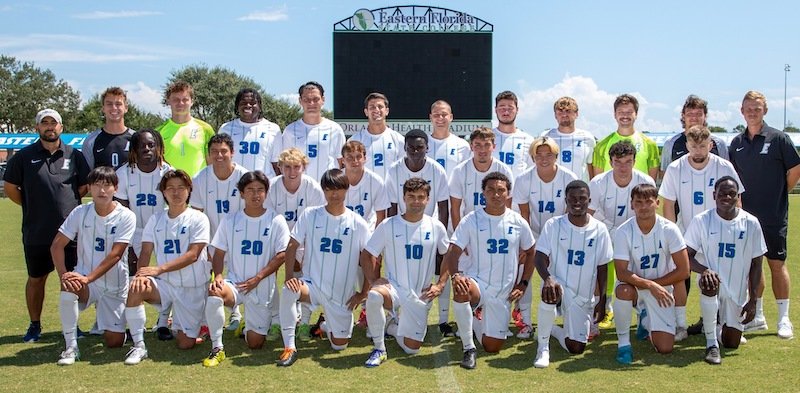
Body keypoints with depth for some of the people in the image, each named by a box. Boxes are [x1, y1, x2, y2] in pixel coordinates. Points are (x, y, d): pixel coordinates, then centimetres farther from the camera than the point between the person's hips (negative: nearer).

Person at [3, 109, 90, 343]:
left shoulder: (74, 155, 5)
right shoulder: (24, 156, 1)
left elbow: (85, 186, 10)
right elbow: (9, 187, 6)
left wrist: (67, 203, 4)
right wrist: (32, 206, 5)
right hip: (36, 233, 0)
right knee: (36, 279, 11)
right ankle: (34, 326, 24)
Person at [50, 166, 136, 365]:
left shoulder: (126, 217, -11)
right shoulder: (80, 212, -4)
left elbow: (115, 255, -18)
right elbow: (57, 245, -5)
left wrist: (88, 278, -27)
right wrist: (63, 274, -21)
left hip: (115, 286, -1)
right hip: (85, 277, 1)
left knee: (114, 342, -4)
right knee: (68, 288, -35)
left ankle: (112, 324, 35)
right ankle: (71, 347, -19)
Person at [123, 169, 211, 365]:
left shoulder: (198, 219, -7)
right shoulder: (156, 220, 6)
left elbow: (193, 255, -16)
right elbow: (146, 252, 0)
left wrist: (159, 269, -26)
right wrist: (141, 274, -23)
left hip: (193, 288, -2)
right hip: (164, 283, 3)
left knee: (185, 343, -5)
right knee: (136, 289, -30)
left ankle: (194, 325, 32)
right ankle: (139, 346, -16)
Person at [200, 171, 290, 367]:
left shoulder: (276, 220, -2)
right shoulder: (230, 220, 4)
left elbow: (281, 255, -5)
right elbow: (219, 253, 4)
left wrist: (257, 278, -15)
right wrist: (218, 276, -15)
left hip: (263, 288, -1)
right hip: (234, 282, 1)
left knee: (255, 344, -3)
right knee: (214, 294, -36)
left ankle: (255, 327, 36)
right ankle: (217, 348, -20)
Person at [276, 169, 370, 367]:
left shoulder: (358, 223, -4)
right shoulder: (310, 215, -3)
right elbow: (292, 245, -2)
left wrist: (363, 293, -1)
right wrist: (289, 276, -15)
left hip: (342, 293, 1)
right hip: (312, 284, 0)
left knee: (339, 345, 2)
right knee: (288, 291, -34)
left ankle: (327, 325, 39)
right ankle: (289, 347, -19)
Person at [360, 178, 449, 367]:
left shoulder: (436, 227, 0)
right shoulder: (388, 225, -5)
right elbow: (367, 255, -1)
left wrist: (440, 284, 0)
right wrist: (374, 283, -12)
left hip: (420, 295, 2)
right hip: (393, 287, -2)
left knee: (412, 348, -1)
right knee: (374, 296, -38)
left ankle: (393, 326, 35)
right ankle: (379, 349, -17)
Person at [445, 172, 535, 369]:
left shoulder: (518, 222, 1)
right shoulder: (471, 220, -6)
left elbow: (530, 253, 15)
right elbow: (453, 252, -11)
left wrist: (523, 284, 6)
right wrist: (455, 275, -31)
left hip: (503, 293, 3)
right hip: (476, 282, -2)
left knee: (492, 348, 1)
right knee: (461, 292, -40)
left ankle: (476, 322, 37)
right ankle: (468, 348, -21)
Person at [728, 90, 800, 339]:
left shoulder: (778, 139, -6)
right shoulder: (737, 143, 8)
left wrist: (780, 193, 1)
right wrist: (737, 202, 6)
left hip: (774, 216, -4)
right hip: (746, 215, 4)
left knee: (777, 263, -1)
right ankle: (757, 316, 19)